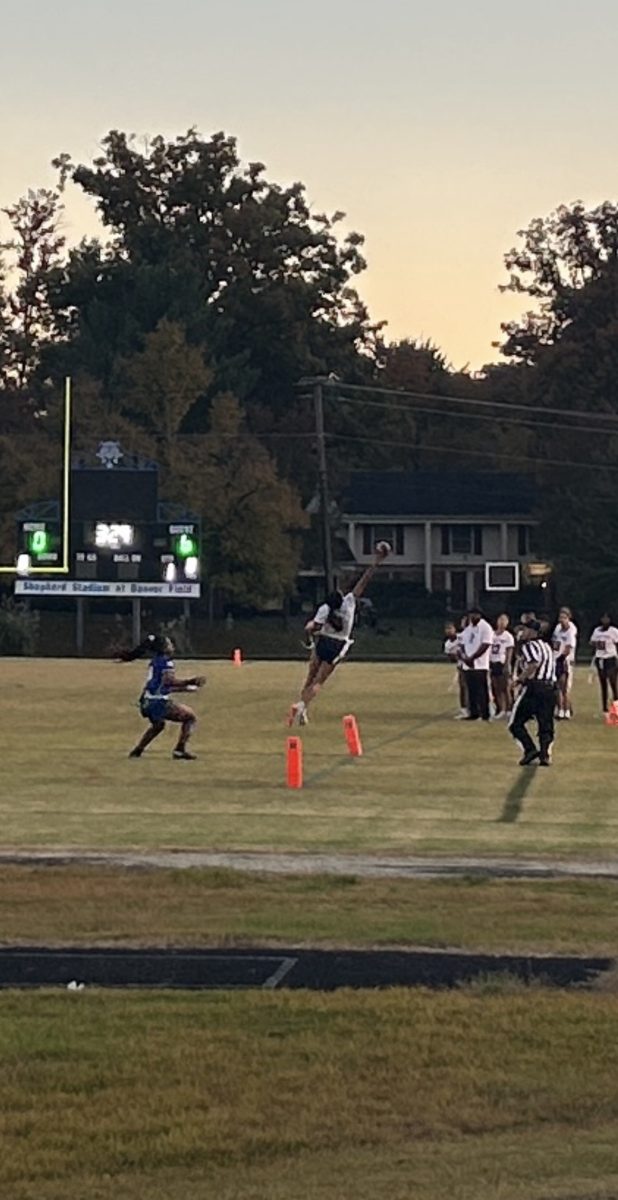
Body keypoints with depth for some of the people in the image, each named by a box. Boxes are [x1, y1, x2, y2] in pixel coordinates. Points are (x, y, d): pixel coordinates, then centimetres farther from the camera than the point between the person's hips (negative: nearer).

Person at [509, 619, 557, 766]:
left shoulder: (528, 646, -3)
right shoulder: (547, 646, 22)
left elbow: (534, 664, -21)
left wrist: (520, 680, -13)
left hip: (534, 687, -7)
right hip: (550, 688, 7)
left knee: (516, 723, 1)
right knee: (545, 725, 9)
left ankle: (530, 749, -14)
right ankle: (545, 754, -5)